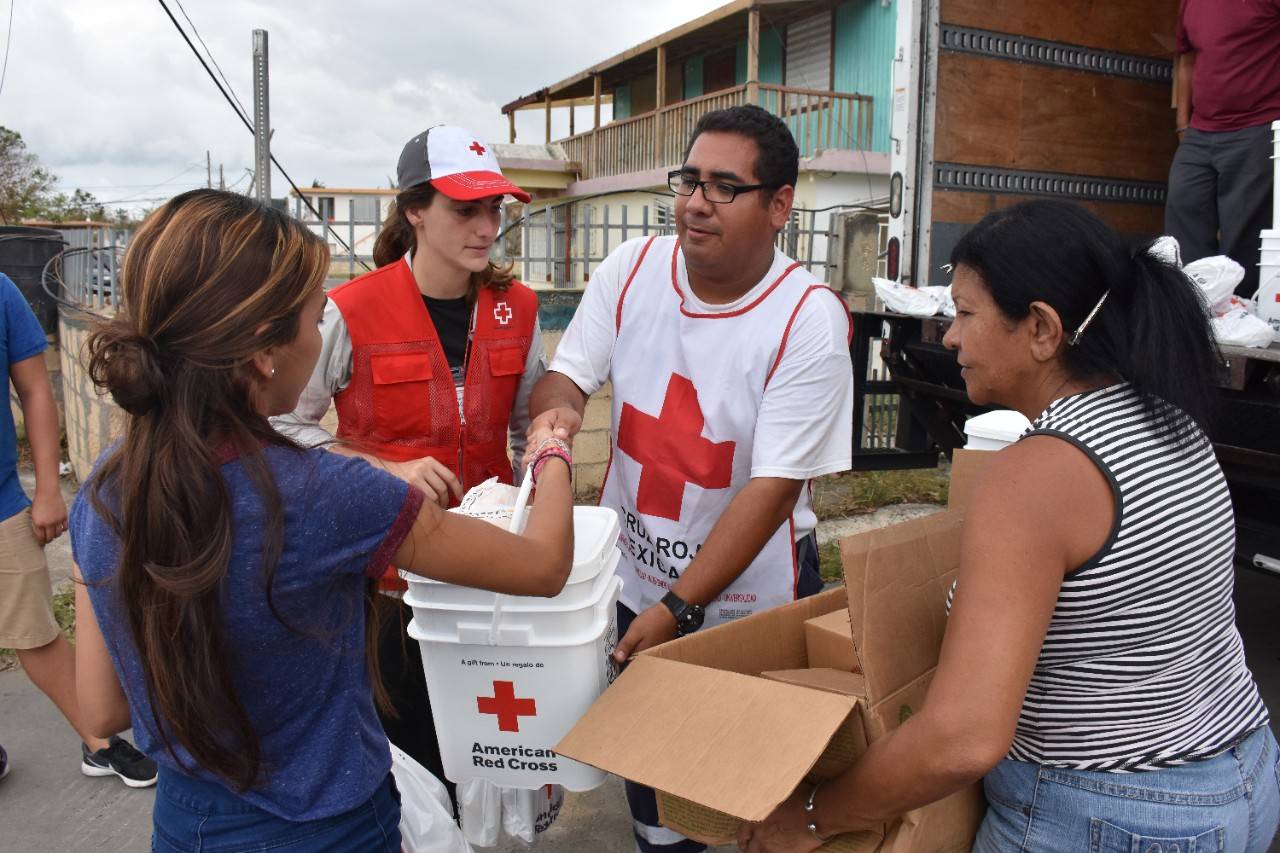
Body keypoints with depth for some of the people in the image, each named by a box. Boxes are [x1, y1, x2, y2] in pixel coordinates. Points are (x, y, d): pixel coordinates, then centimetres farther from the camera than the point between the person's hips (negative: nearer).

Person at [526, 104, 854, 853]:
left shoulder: (808, 320, -19)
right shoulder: (631, 269, -7)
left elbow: (774, 486, -21)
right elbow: (568, 373, -1)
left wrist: (679, 609, -23)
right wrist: (556, 410, -26)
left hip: (749, 600, -3)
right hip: (631, 577, 4)